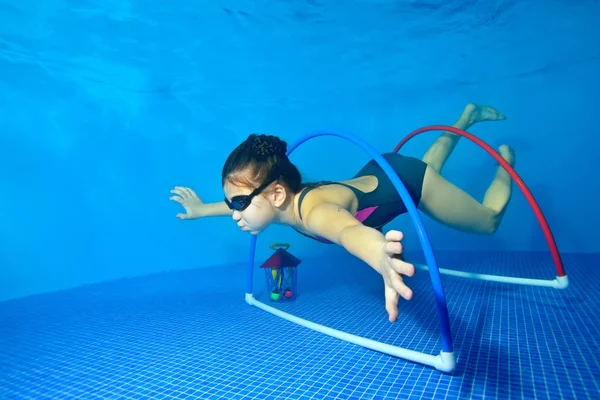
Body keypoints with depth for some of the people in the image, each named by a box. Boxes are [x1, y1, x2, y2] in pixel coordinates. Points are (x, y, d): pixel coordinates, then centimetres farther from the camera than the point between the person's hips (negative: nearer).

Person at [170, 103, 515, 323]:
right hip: (375, 173, 7)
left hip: (408, 181, -6)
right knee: (431, 162, 39)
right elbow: (244, 200, 2)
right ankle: (469, 114, 58)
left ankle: (504, 158, 37)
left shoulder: (313, 210, -44)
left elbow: (349, 230, -70)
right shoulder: (285, 199, -22)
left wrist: (381, 260, -91)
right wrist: (202, 209, 15)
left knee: (488, 221, 14)